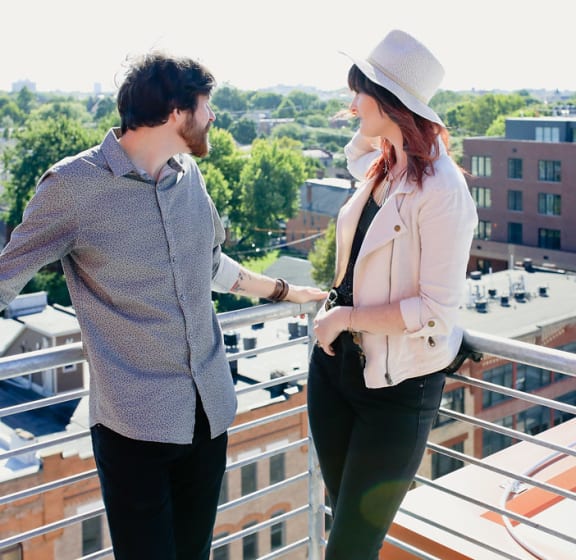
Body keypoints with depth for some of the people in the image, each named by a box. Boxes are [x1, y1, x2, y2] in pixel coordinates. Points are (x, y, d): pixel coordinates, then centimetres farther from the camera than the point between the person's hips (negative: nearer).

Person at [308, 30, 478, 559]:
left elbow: (437, 311, -22)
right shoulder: (379, 169, 4)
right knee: (344, 516, 20)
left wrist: (346, 316, -16)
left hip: (397, 387, -7)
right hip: (335, 365, 8)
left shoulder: (440, 192, -20)